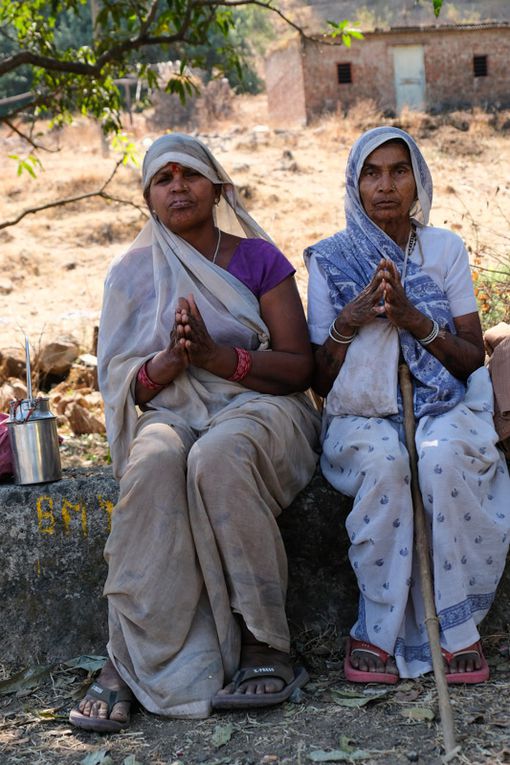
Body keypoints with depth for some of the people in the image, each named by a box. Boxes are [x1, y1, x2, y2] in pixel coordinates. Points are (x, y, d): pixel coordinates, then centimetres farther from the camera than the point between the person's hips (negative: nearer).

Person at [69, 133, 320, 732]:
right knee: (154, 464, -35)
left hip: (258, 407, -1)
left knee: (216, 459, -37)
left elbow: (300, 367, -2)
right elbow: (122, 384, 6)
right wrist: (169, 361, -16)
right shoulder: (132, 273, 10)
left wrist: (215, 355, -17)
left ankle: (264, 645, -26)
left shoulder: (258, 258, 5)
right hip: (171, 413, 2)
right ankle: (127, 658, -31)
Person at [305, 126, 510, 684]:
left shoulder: (446, 249, 7)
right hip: (363, 415, 0)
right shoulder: (330, 259, 4)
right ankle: (380, 630, -23)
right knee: (384, 464, -35)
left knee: (442, 455, -35)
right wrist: (349, 321, -16)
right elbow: (320, 382, 2)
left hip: (444, 408, 1)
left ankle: (455, 628, -22)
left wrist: (415, 319, -16)